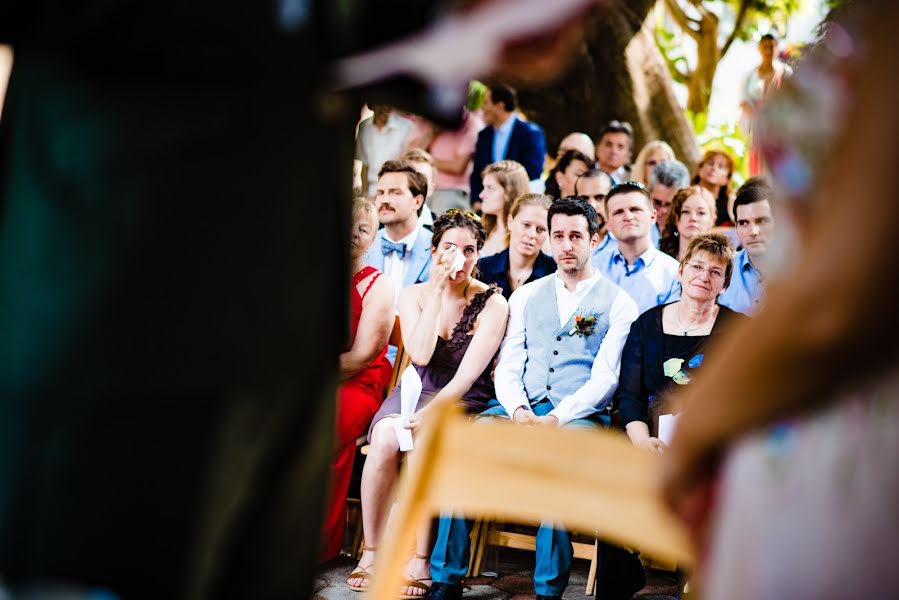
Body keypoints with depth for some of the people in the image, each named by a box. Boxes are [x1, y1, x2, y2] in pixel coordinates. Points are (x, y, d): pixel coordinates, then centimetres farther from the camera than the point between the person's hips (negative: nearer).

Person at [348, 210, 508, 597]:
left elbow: (469, 372, -13)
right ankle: (371, 552, -22)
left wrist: (434, 410, -26)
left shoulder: (492, 303, -4)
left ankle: (420, 560, -26)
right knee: (385, 436, -31)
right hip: (416, 391, 3)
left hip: (463, 401, -3)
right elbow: (420, 355, -10)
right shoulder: (414, 295, 7)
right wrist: (437, 290, -10)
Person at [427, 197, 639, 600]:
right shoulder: (526, 296, 17)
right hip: (520, 409, 4)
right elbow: (508, 366, 11)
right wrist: (519, 411, -10)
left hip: (580, 415, -3)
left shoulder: (618, 303, 5)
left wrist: (555, 419, -18)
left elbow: (605, 377, -5)